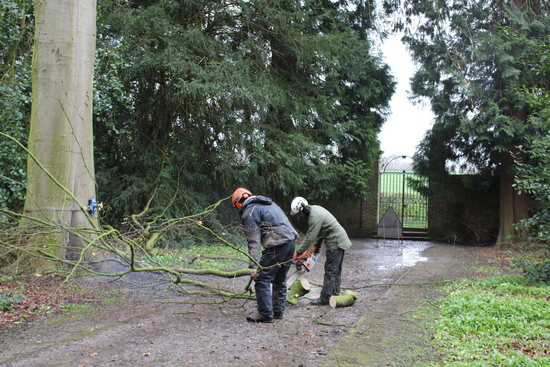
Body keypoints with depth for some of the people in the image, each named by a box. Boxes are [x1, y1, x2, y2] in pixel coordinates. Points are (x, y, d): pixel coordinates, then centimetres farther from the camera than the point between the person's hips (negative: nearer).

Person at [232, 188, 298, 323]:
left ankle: (265, 314, -1)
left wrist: (254, 266, -15)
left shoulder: (249, 213, -2)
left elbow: (254, 242, -12)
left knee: (262, 279, -2)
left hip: (277, 245, -9)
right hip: (291, 242, 9)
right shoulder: (269, 203, 24)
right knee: (280, 279, 19)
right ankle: (278, 311, 26)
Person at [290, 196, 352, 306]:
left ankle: (324, 299, -3)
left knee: (330, 271, -7)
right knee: (336, 270, 16)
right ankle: (335, 294, 25)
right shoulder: (314, 209, 8)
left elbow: (310, 237, -24)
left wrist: (299, 253, -18)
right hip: (340, 241, 11)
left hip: (336, 243, -11)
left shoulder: (314, 216, -23)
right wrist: (317, 244, 8)